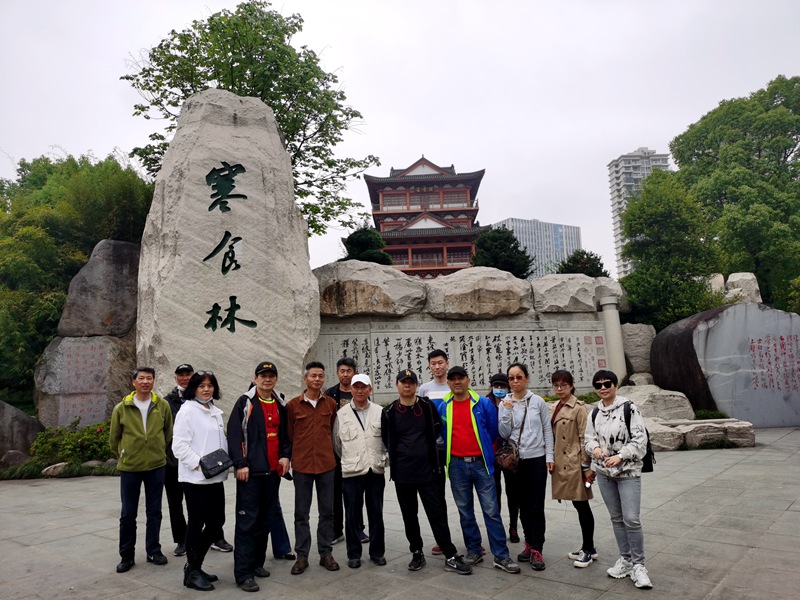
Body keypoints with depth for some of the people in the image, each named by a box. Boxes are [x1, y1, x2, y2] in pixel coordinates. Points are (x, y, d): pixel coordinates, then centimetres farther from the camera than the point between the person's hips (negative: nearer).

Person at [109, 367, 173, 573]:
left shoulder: (162, 405, -3)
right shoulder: (122, 408, -5)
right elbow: (114, 439, 7)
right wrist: (123, 456, 12)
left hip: (156, 466, 1)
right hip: (129, 467, -1)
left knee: (154, 511, 11)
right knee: (128, 514, 7)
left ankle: (153, 551, 24)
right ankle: (126, 555, 21)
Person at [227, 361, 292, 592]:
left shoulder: (280, 406, 13)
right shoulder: (245, 402, -4)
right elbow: (234, 434, -9)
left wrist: (285, 455, 3)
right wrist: (240, 464, -15)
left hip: (273, 471, 6)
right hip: (250, 471, -6)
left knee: (265, 520, 12)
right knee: (247, 521, -5)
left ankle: (257, 562, 26)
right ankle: (243, 573, 1)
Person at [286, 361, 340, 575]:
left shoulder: (331, 404, 2)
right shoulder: (293, 405, -3)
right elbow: (289, 435, 4)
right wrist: (294, 456, 6)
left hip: (326, 463, 2)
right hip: (302, 465, -1)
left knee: (327, 511, 9)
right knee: (301, 513, 7)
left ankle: (326, 553, 22)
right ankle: (302, 555, 19)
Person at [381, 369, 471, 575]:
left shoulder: (427, 406, -1)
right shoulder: (389, 412, 0)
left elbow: (437, 429, 9)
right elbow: (387, 440, 9)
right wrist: (401, 454, 7)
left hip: (427, 470, -1)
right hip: (402, 473, 1)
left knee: (437, 513, 1)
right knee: (409, 516, 12)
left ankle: (451, 556, 9)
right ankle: (417, 553, 27)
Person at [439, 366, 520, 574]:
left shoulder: (484, 404, -4)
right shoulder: (443, 408, 1)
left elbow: (493, 431, 4)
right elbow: (441, 434, 13)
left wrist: (486, 453, 10)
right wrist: (450, 454, 11)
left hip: (481, 463, -2)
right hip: (457, 465, 2)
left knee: (491, 511, 0)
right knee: (465, 511, 12)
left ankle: (501, 556, 8)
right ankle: (474, 550, 25)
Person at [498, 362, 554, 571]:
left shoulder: (538, 402, -3)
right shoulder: (505, 404, 0)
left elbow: (547, 430, 2)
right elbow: (504, 434, -5)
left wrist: (549, 456, -2)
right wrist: (507, 412, -17)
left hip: (537, 458, -2)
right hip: (516, 460, 2)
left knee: (536, 506, -2)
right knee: (523, 505, 12)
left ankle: (536, 550, 5)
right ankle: (530, 544, 25)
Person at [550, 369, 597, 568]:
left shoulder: (578, 408, -11)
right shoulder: (557, 408, 12)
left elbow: (584, 439, -13)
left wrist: (587, 466, -14)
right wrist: (552, 461, 13)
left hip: (575, 464, -7)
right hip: (562, 464, 7)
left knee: (582, 506, 2)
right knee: (578, 506, 15)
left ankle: (588, 549, 14)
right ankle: (588, 547, 26)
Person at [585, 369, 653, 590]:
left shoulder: (628, 408, -11)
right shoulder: (595, 413, 6)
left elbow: (640, 440, -13)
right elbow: (589, 438, 12)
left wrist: (620, 456, -22)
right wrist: (595, 448, -10)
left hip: (628, 471, -5)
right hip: (604, 472, 5)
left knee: (631, 519, -10)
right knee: (616, 518, 14)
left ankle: (638, 565, 7)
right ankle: (625, 559, 29)